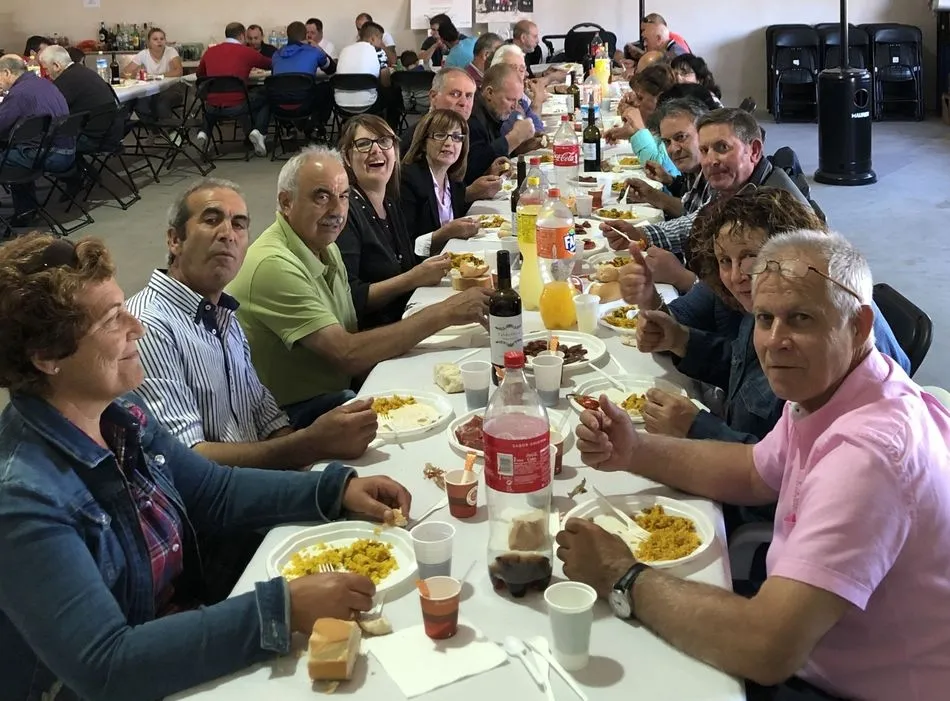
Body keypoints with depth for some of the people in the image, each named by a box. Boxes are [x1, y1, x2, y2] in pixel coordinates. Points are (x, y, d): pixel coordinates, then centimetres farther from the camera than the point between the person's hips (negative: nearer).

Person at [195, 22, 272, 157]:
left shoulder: (210, 51, 9)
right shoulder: (247, 52, -1)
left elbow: (200, 75, 24)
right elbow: (270, 65, 14)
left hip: (213, 108, 4)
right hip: (238, 106, -4)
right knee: (266, 96, 21)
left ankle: (204, 133, 17)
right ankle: (258, 131, 3)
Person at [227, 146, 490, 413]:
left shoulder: (326, 249, 9)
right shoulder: (274, 265, -22)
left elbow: (351, 335, 4)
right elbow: (348, 354, -25)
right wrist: (444, 313, -23)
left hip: (339, 391, 8)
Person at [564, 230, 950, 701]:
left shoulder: (869, 450, -33)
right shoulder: (823, 387, -3)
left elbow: (767, 649, -36)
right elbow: (754, 473, 15)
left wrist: (623, 578, -23)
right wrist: (635, 451, -2)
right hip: (810, 659, 8)